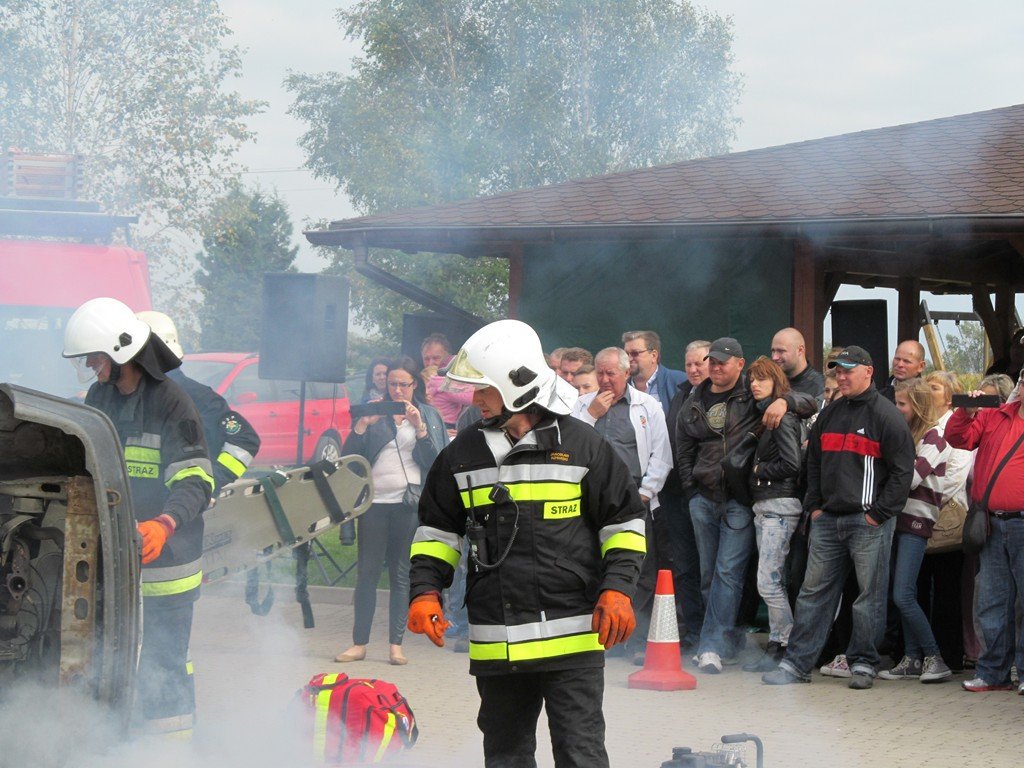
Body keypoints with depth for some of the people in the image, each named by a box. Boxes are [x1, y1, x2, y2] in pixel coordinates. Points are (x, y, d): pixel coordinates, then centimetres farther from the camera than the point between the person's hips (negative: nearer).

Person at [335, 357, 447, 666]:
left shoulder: (428, 415, 10)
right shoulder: (375, 413, 11)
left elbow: (435, 461, 1)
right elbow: (349, 455, 4)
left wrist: (419, 428, -11)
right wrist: (363, 424, -10)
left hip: (410, 504, -1)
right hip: (374, 501, 1)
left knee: (402, 575, 2)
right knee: (367, 573, 0)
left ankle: (396, 644, 5)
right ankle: (359, 643, 3)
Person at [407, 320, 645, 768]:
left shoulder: (581, 445, -2)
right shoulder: (465, 453, 8)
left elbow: (624, 522, 4)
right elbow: (437, 528, 16)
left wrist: (617, 589, -8)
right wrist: (425, 591, 3)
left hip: (572, 636, -4)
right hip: (495, 645, 4)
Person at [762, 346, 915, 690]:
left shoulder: (886, 416, -4)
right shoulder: (829, 414, 15)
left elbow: (902, 470, -8)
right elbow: (814, 462, 22)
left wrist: (879, 514, -11)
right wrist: (814, 505, 11)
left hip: (868, 521, -6)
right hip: (827, 519, 6)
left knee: (870, 594, 0)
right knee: (814, 591, 5)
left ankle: (863, 663, 9)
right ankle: (796, 663, 7)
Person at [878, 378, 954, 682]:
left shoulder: (933, 437, -8)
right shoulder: (904, 434, 16)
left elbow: (910, 478, -17)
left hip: (917, 520, -8)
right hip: (899, 518, 8)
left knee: (903, 596, -13)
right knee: (903, 595, 7)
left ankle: (934, 658, -5)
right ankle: (912, 660, 10)